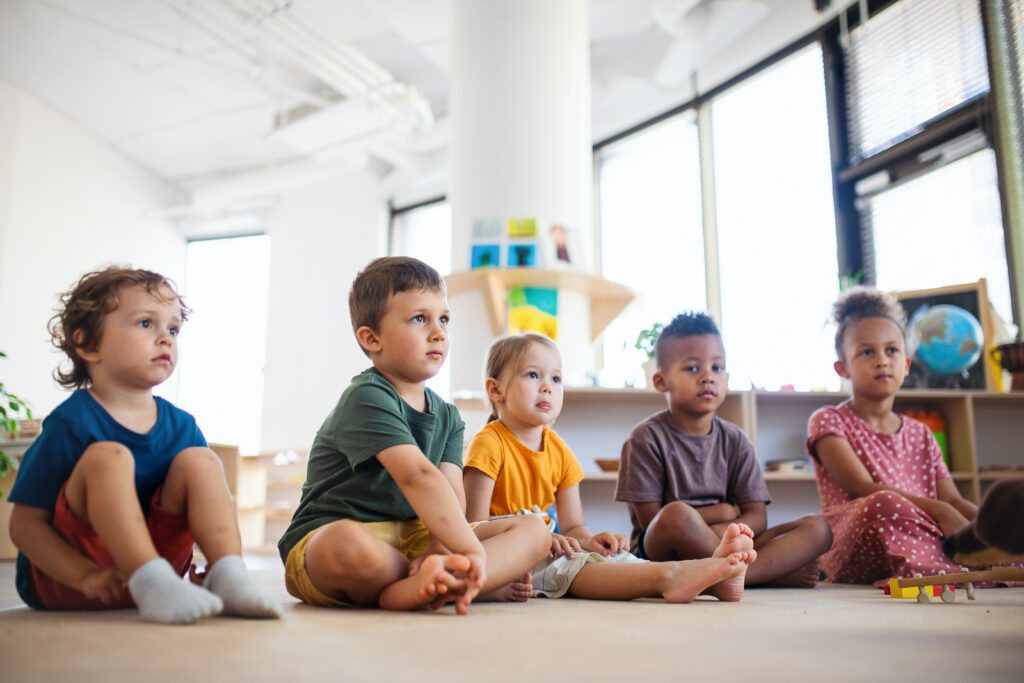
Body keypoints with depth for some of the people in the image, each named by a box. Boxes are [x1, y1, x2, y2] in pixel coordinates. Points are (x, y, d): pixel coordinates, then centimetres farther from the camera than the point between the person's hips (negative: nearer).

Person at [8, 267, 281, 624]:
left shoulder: (181, 425, 3)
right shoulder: (72, 422, -12)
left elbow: (207, 498, 10)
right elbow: (25, 522, -11)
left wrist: (217, 557, -10)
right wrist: (88, 577, -24)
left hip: (150, 554, 5)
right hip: (62, 578, -4)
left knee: (200, 461, -12)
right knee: (109, 456, -26)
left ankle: (228, 575, -28)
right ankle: (154, 585, -39)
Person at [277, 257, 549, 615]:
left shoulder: (448, 417, 10)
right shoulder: (367, 398, -15)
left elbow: (452, 494, -5)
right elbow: (418, 477, -28)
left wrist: (440, 550, -25)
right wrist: (470, 551, -35)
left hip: (413, 538, 8)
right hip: (324, 539, -8)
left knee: (532, 531, -6)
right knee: (349, 544, -45)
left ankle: (412, 589, -29)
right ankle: (444, 578, -16)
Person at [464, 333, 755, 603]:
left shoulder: (557, 448, 9)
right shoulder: (490, 443, -13)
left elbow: (573, 526, 9)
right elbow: (475, 523, -19)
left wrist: (588, 540, -15)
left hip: (542, 547, 7)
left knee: (610, 555, -17)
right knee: (567, 565, -33)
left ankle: (711, 577, -37)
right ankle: (667, 576, -52)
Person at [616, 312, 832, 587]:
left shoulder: (735, 440, 9)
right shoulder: (647, 438, -4)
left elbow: (757, 518, 3)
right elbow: (651, 520, -8)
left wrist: (708, 531, -18)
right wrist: (721, 512, -5)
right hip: (661, 554, -5)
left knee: (818, 528, -11)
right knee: (677, 515, -38)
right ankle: (776, 570, -17)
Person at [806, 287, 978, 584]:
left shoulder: (920, 434, 23)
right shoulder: (828, 422, 4)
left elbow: (953, 500, 12)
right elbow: (865, 489, -11)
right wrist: (938, 510, -24)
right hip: (855, 552, -5)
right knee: (883, 504, -37)